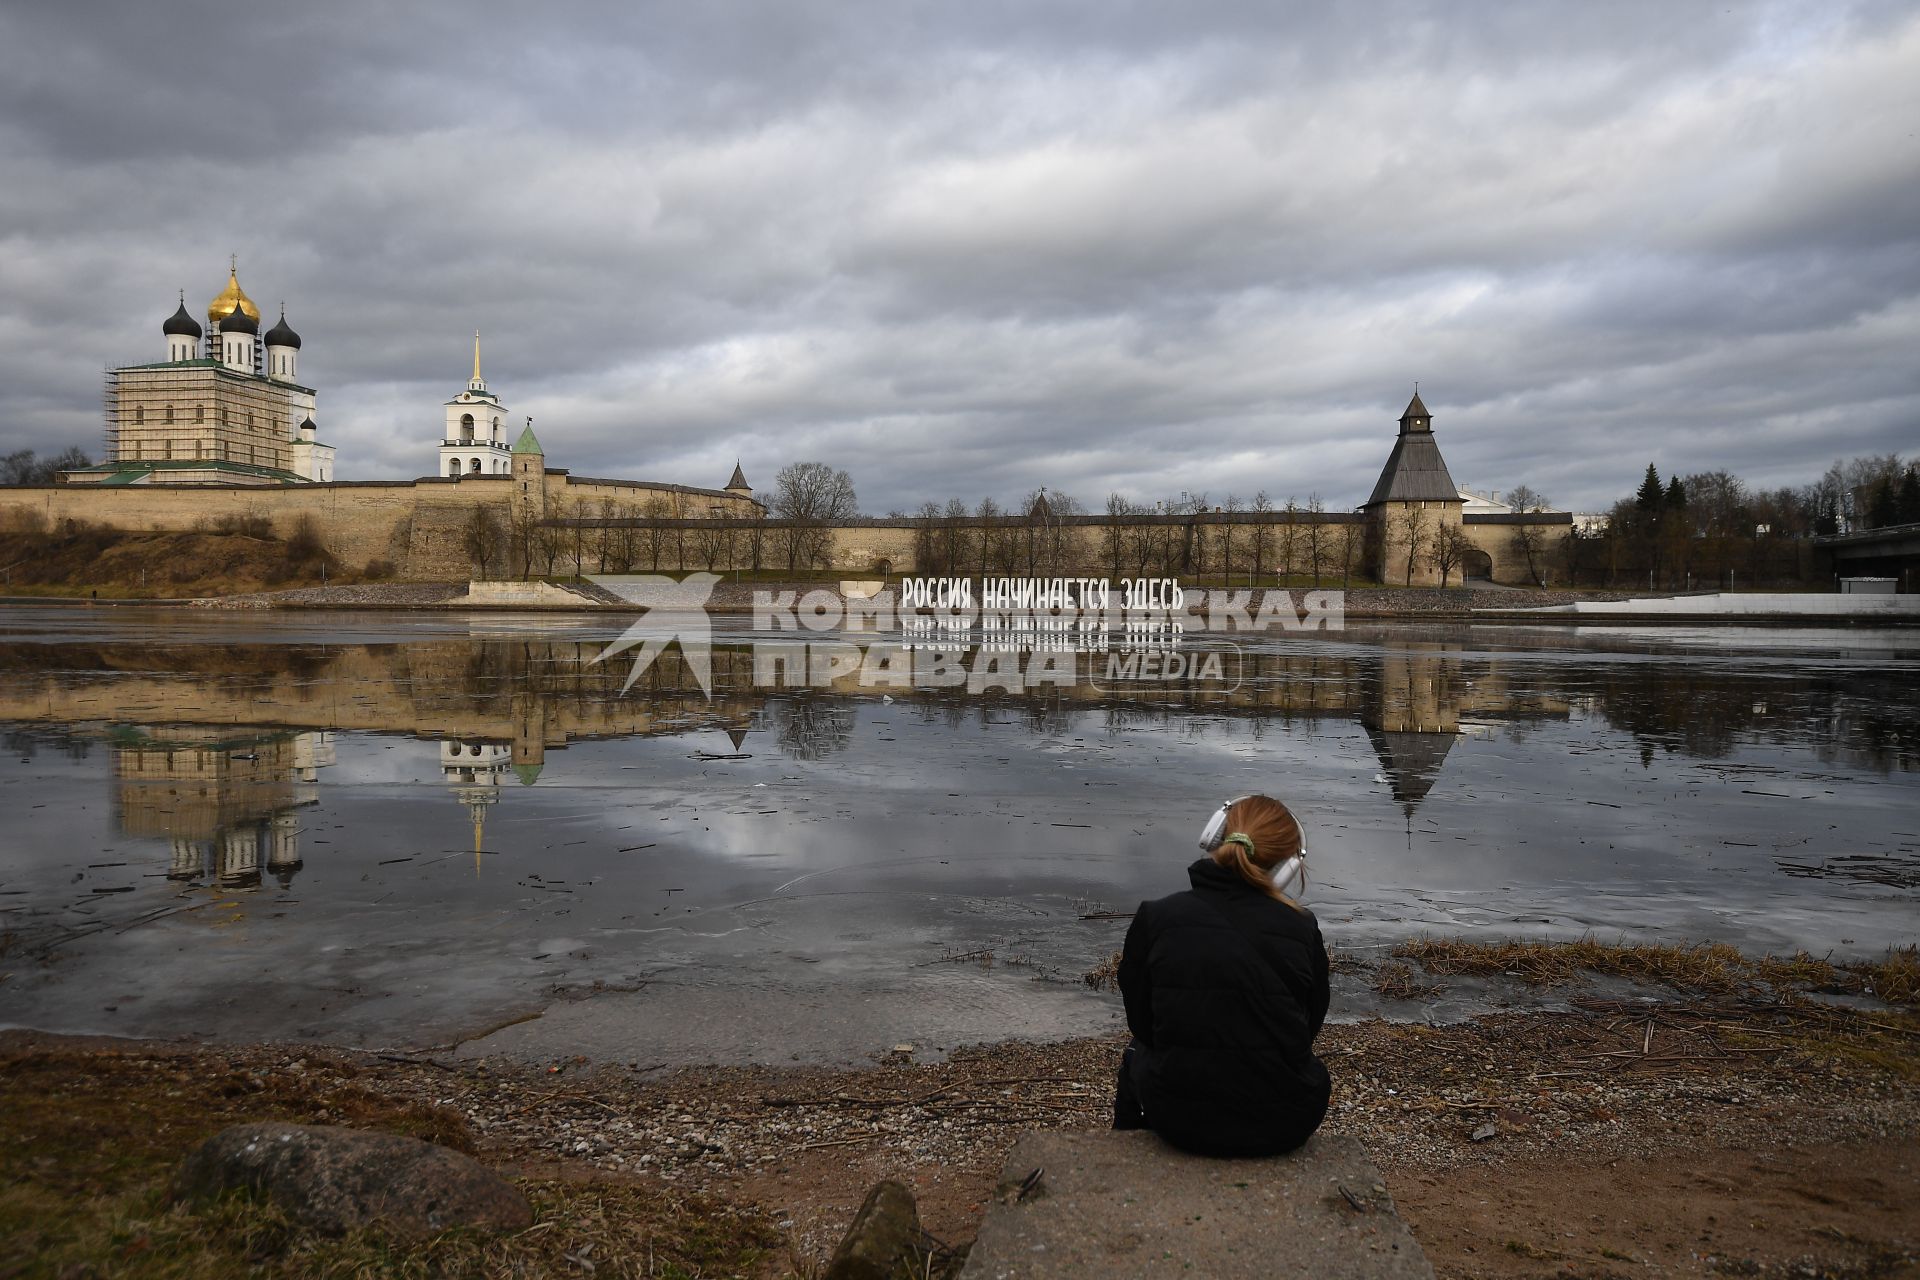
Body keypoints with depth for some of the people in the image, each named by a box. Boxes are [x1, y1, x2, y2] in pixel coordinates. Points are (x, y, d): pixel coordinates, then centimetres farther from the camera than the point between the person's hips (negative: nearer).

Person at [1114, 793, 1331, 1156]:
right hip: (1286, 1125, 1)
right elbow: (1311, 1025, 5)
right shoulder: (1302, 927, -8)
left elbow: (1142, 1026, 1)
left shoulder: (1154, 918, -10)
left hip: (1182, 1119, -1)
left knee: (1136, 1056, 34)